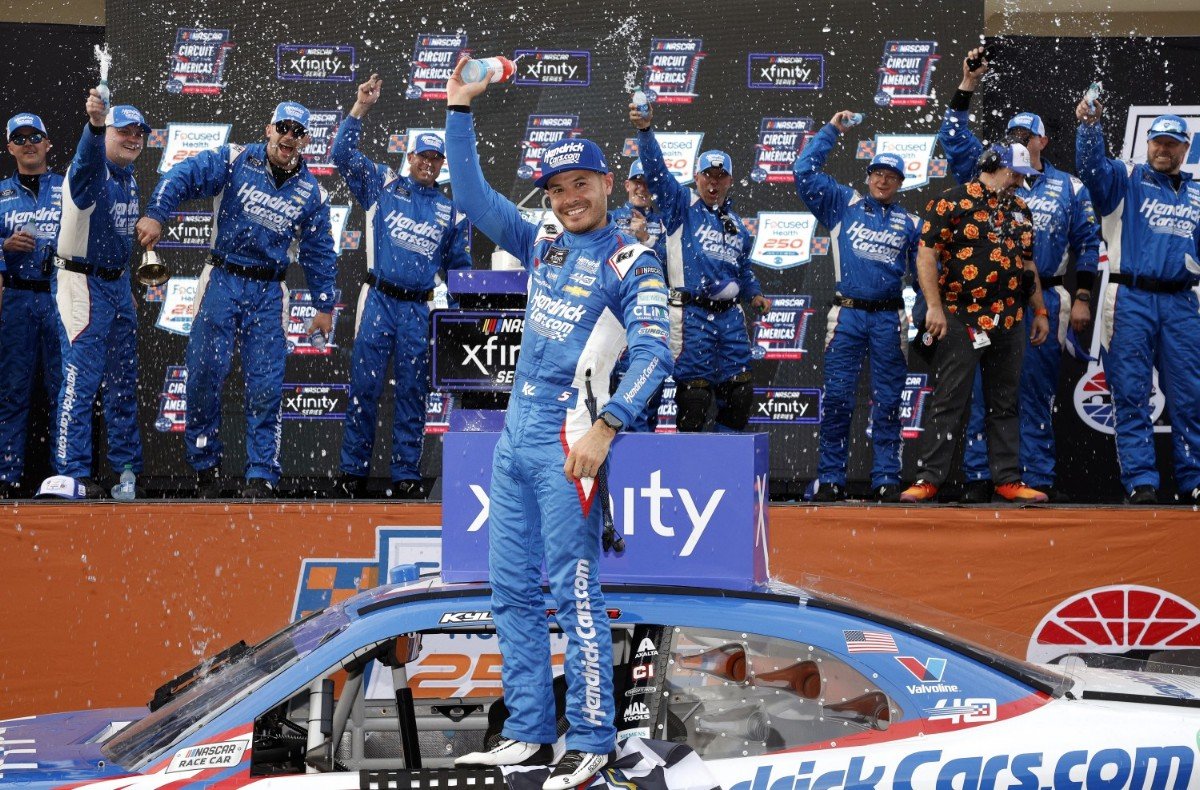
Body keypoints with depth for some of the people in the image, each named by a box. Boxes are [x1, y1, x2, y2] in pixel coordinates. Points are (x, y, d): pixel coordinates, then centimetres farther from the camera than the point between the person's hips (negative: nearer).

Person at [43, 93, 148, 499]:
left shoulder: (129, 178, 12)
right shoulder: (91, 171, -15)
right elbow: (88, 157, -40)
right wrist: (95, 124, -62)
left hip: (118, 285, 9)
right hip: (82, 285, -9)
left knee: (124, 381, 14)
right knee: (82, 379, -11)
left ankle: (127, 466, 23)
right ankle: (73, 473, -9)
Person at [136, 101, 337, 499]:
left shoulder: (312, 194, 6)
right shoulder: (234, 161, -2)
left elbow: (319, 253, 13)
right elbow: (183, 177, -12)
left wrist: (325, 305, 12)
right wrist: (156, 214, -27)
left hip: (268, 293, 2)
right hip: (221, 282, -1)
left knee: (265, 387, -3)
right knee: (205, 374, -4)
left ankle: (261, 476, 1)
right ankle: (205, 467, 9)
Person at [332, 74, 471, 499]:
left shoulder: (451, 211, 13)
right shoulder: (383, 185, 8)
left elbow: (458, 266, 18)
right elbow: (343, 153, 0)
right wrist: (360, 108, -8)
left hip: (420, 309, 2)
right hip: (379, 300, -2)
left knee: (412, 392, 4)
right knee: (364, 387, -3)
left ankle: (406, 475, 8)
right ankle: (353, 472, 3)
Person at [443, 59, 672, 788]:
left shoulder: (632, 262, -7)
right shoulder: (544, 242, 13)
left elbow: (654, 353, -17)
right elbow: (474, 198, 16)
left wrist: (606, 428, -28)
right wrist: (460, 110, 8)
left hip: (568, 436, -8)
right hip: (517, 429, 8)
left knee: (575, 592, -10)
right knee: (513, 591, 10)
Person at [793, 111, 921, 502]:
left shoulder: (909, 223, 13)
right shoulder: (843, 205, 10)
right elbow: (805, 171, 5)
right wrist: (831, 130, 6)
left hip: (889, 319, 1)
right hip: (847, 315, -1)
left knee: (888, 401, 2)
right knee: (837, 397, -4)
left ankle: (886, 479, 6)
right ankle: (830, 479, 0)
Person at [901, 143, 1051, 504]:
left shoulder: (1019, 210, 17)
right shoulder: (952, 203, -5)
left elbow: (1027, 264, 23)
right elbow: (926, 254, -10)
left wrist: (1040, 312, 20)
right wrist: (934, 307, -17)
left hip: (1010, 321, 6)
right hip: (962, 320, -6)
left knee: (1005, 404, 9)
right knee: (949, 402, -6)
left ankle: (1008, 479, 12)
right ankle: (929, 477, -4)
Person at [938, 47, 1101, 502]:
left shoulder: (1068, 189, 11)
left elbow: (1087, 243, 11)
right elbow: (954, 139, 3)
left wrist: (1081, 298, 4)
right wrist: (967, 88, -3)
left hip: (1044, 302, 0)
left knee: (1038, 391, 3)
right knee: (985, 388, -3)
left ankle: (1037, 478, 6)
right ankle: (979, 477, 0)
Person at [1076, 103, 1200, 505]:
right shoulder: (1126, 180, 7)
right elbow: (1091, 165, -12)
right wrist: (1090, 125, -28)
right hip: (1131, 300, -3)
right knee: (1132, 395, -4)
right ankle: (1140, 482, -3)